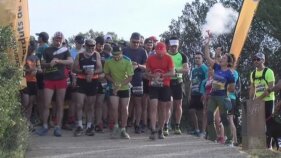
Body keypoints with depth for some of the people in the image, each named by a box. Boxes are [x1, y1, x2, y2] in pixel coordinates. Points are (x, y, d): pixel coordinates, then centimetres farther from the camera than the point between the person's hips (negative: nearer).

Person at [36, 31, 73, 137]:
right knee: (46, 104, -4)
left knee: (60, 105, 1)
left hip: (61, 80, 0)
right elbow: (42, 64, 6)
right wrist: (49, 64, -16)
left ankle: (58, 127, 6)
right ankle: (45, 126, 4)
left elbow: (71, 61, -8)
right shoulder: (47, 51, 8)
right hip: (49, 80, 0)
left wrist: (57, 61, -20)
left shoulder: (65, 50, 7)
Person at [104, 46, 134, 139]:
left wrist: (120, 85, -24)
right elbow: (107, 74, 3)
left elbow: (130, 77, -14)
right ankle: (116, 126, 9)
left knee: (124, 109, 2)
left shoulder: (127, 61, -16)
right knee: (114, 107, -12)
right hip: (114, 88, 0)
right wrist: (114, 82, -13)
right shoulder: (108, 61, -11)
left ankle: (123, 130, 14)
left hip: (125, 88, 0)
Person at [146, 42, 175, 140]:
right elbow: (147, 72, 6)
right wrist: (152, 76, -16)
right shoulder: (150, 58, 1)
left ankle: (160, 131, 16)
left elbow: (172, 73, -9)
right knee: (153, 107, -10)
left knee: (162, 108, 6)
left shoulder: (168, 58, -3)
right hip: (153, 85, 0)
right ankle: (153, 131, -14)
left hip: (165, 86, 0)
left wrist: (162, 75, -24)